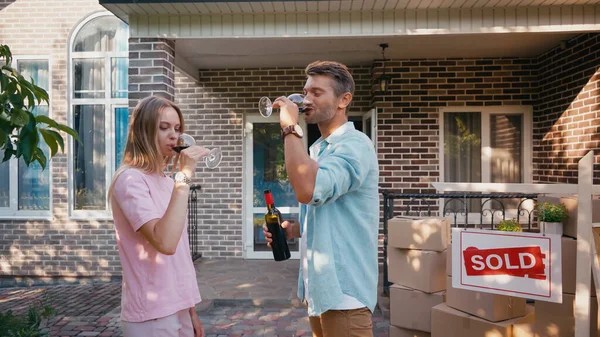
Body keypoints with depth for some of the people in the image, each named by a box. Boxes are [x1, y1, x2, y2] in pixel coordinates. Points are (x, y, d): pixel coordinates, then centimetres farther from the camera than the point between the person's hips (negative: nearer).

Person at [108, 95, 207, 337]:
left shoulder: (166, 182, 11)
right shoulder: (131, 179, -14)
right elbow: (165, 242, -29)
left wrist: (190, 311, 14)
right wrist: (184, 176, -25)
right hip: (152, 316, -7)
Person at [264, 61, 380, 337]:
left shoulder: (354, 145, -17)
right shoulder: (319, 149, 12)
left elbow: (309, 190, -34)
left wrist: (290, 128, -23)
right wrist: (292, 229, 2)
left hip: (343, 290, -9)